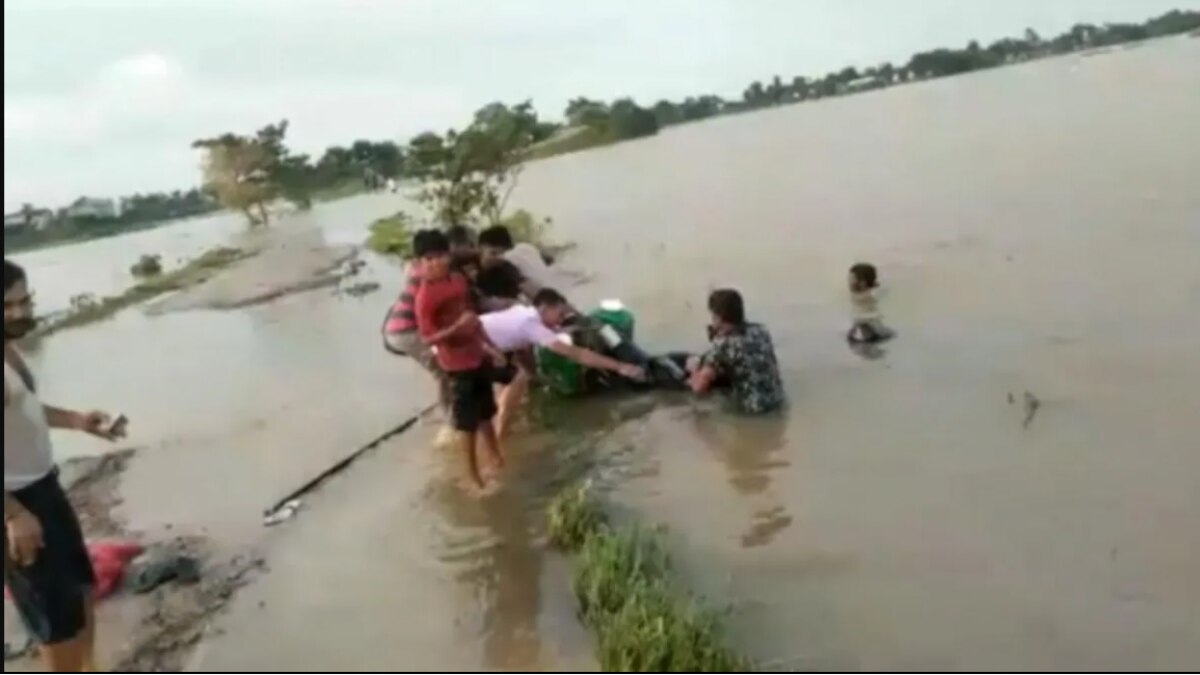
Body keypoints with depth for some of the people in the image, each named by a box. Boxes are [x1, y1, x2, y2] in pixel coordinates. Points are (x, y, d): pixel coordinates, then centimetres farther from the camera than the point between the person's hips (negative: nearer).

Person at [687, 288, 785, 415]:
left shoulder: (722, 343, -16)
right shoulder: (760, 330, 4)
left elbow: (699, 387, -18)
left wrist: (695, 368, 6)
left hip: (753, 407, -6)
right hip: (777, 400, 6)